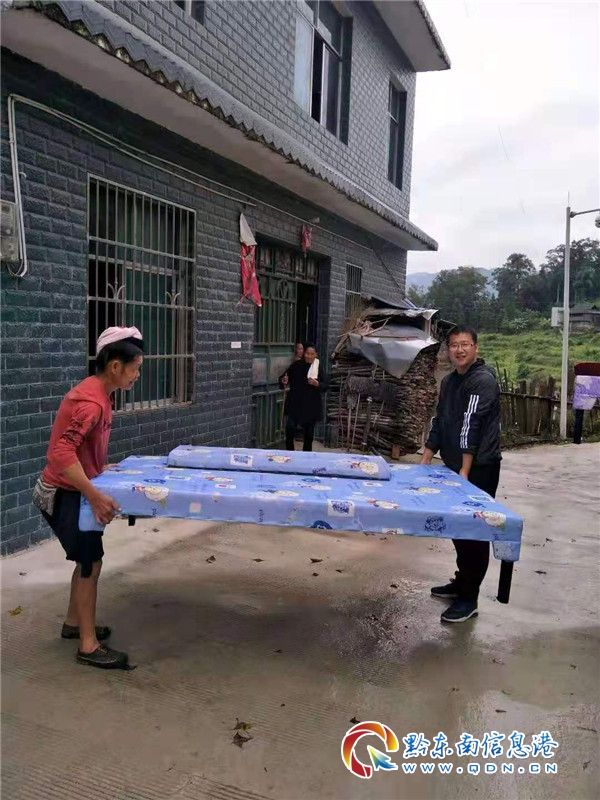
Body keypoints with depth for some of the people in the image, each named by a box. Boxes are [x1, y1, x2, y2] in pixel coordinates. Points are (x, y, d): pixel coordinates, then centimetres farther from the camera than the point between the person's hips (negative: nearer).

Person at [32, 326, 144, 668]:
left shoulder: (100, 393, 5)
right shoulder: (91, 402, -27)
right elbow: (61, 452, -37)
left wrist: (100, 468, 14)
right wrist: (95, 496, -39)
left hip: (72, 490, 10)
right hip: (64, 493, -10)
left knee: (88, 559, 19)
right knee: (90, 563, -1)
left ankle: (74, 623, 35)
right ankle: (89, 646, 10)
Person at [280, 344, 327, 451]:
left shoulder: (319, 368, -3)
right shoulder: (296, 365, 0)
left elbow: (325, 386, -5)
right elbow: (284, 377, 6)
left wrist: (317, 384, -25)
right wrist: (284, 381, -17)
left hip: (311, 405, 0)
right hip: (294, 403, 0)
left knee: (309, 432, 9)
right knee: (290, 428, -10)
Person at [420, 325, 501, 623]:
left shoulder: (483, 380, -15)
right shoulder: (449, 381, 12)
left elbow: (471, 426, -19)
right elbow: (439, 423, 14)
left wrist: (465, 471, -22)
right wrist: (424, 462, 10)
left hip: (479, 469, -8)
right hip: (454, 467, 8)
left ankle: (469, 598, 7)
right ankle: (461, 582, 31)